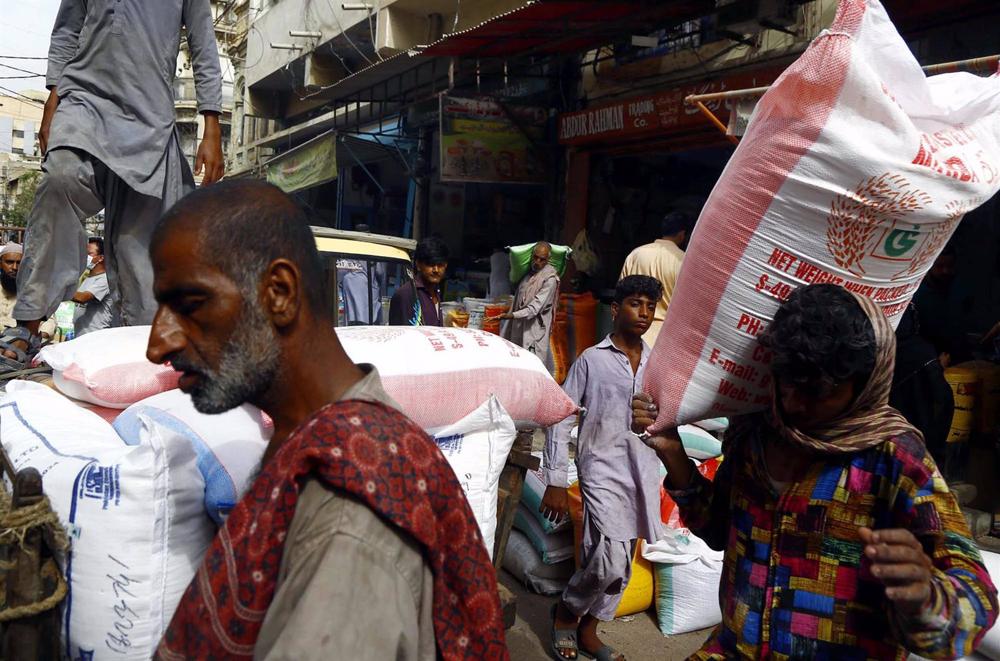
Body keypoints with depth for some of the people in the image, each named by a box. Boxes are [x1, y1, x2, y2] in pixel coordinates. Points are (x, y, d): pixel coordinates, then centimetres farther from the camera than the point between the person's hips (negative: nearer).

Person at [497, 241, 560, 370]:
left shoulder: (550, 279, -15)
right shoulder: (528, 270, 7)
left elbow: (536, 307, -23)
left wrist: (512, 315, -34)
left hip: (534, 329, -7)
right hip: (518, 325, 7)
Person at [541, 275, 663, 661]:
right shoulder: (592, 360, -4)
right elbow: (560, 420, -4)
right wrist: (555, 482, -7)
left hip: (643, 473, 5)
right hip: (602, 469, -5)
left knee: (621, 566, 11)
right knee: (610, 561, -15)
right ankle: (566, 612, 14)